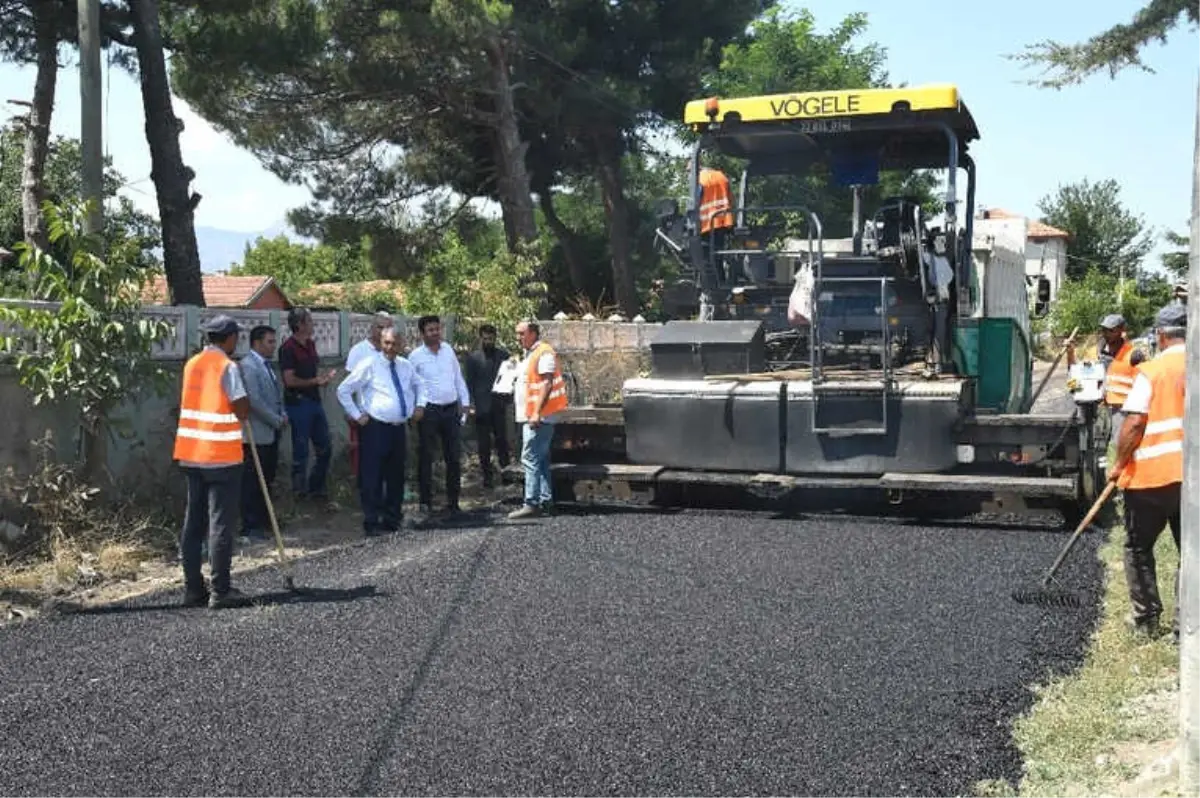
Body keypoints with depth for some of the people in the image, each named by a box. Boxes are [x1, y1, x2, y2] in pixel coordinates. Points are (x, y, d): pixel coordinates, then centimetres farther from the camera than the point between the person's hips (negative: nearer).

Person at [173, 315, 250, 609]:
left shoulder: (191, 364, 10)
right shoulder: (228, 366, -11)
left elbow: (190, 403, 12)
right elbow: (243, 410, -14)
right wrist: (244, 412, 7)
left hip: (191, 454, 7)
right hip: (222, 455, -7)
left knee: (194, 521, 11)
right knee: (221, 523, -2)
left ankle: (193, 588, 15)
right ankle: (220, 591, 0)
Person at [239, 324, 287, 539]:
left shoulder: (267, 365, 15)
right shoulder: (248, 365, -14)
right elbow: (254, 401, -21)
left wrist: (283, 415, 6)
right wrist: (276, 420, -13)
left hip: (272, 432, 9)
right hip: (257, 433, -9)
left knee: (267, 480, 14)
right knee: (252, 481, -2)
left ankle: (263, 520, 23)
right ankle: (250, 526, 4)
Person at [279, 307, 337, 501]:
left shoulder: (310, 344, 12)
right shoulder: (288, 348, -14)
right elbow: (290, 380, -19)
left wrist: (324, 376, 4)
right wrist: (316, 381, -13)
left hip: (315, 401, 8)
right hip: (298, 403, -8)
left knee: (324, 448, 13)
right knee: (301, 451, 2)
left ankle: (316, 488, 26)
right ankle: (300, 492, 14)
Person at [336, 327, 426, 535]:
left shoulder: (406, 366, 10)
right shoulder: (369, 365, -7)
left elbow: (419, 385, 31)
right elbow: (343, 390, -6)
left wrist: (420, 404, 15)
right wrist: (357, 415, -8)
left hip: (399, 428, 6)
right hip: (376, 429, -6)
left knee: (396, 477, 13)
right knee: (372, 478, -6)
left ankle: (393, 519, 25)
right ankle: (372, 523, 1)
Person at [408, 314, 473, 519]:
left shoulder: (448, 351, 8)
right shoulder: (416, 356, -4)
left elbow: (458, 378, 14)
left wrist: (465, 402, 10)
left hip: (451, 409, 4)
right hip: (429, 410, -4)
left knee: (454, 457, 6)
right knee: (426, 458, 3)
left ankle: (453, 502, 14)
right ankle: (426, 502, 12)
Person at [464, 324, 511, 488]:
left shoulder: (503, 354, 7)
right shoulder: (473, 357, 4)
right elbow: (470, 382, 4)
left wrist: (507, 399, -7)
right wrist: (470, 403, -6)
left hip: (499, 405, 1)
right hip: (481, 406, -1)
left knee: (502, 439, -1)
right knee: (484, 443, 3)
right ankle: (486, 476, 9)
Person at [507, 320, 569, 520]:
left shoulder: (544, 353, -13)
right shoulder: (530, 354, 19)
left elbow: (547, 384, -20)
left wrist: (537, 413, -24)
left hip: (539, 416, -10)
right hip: (531, 416, 11)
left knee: (530, 458, -12)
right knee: (541, 459, 12)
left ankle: (532, 504, -13)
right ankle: (546, 500, 17)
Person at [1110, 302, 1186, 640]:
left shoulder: (1153, 371, -9)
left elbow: (1134, 424, -13)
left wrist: (1120, 464, -1)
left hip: (1151, 474, -3)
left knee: (1138, 548, 14)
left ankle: (1146, 619, 16)